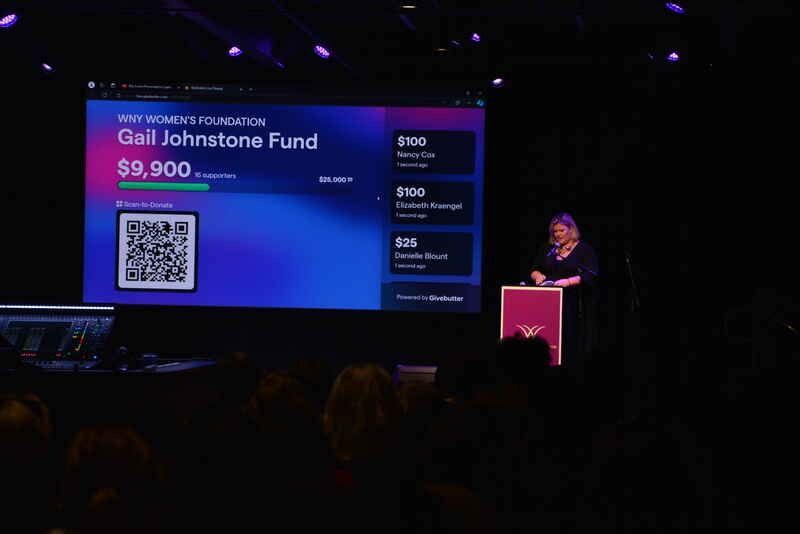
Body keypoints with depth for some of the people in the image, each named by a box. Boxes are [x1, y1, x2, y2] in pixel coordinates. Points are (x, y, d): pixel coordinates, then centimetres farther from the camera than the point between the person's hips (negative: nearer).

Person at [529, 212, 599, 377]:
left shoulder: (584, 249, 1)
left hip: (574, 307, -4)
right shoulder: (547, 249, 16)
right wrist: (538, 275, -7)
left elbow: (590, 276, -10)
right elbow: (534, 270, 17)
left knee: (571, 347, -9)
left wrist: (569, 281, -24)